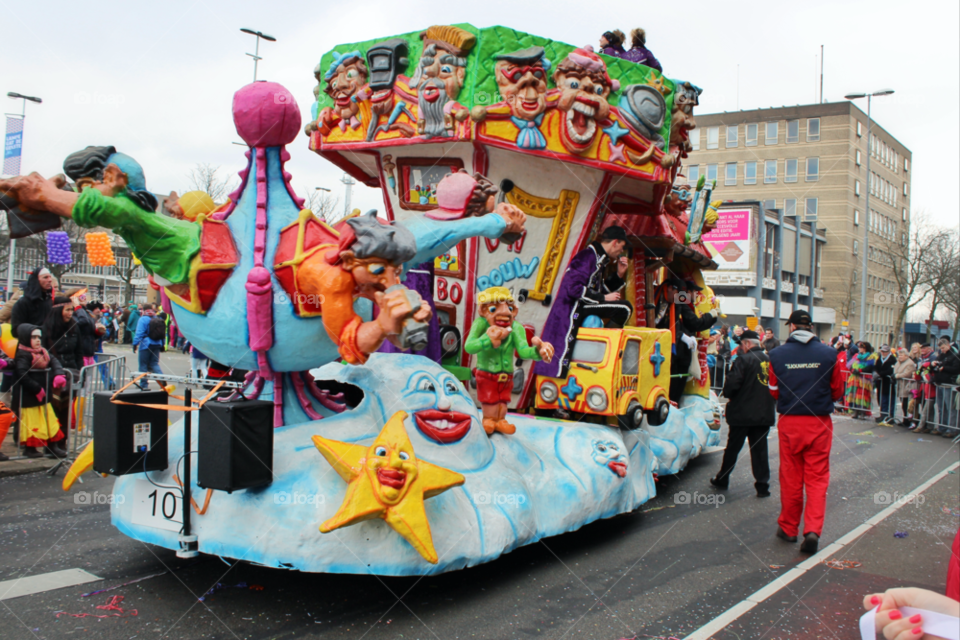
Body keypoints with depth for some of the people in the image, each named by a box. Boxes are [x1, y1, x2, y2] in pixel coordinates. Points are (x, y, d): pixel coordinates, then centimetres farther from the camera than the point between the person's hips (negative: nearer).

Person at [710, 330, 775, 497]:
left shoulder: (744, 360, -15)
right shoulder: (770, 360, 5)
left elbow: (732, 383, -20)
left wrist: (728, 395, 0)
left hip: (743, 413, -5)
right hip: (765, 413, 5)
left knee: (732, 447, 9)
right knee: (760, 449, 10)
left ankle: (722, 479, 22)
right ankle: (762, 485, 8)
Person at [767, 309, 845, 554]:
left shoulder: (777, 355, -4)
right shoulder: (828, 354, -5)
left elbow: (774, 392, 3)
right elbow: (837, 391, 3)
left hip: (789, 423, 1)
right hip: (819, 423, 0)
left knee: (790, 478, 12)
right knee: (817, 478, 6)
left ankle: (788, 528, 22)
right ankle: (813, 529, -6)